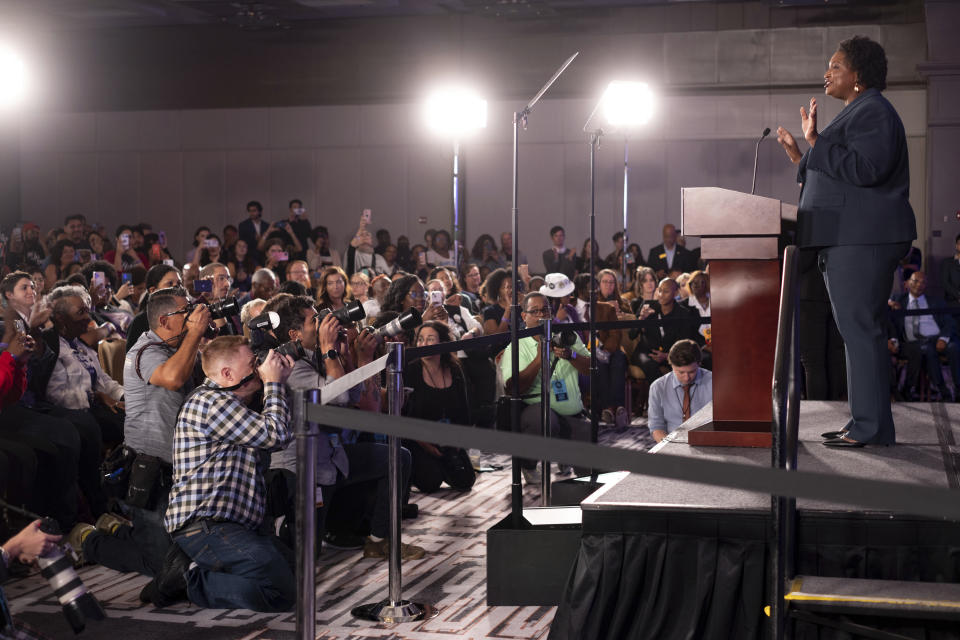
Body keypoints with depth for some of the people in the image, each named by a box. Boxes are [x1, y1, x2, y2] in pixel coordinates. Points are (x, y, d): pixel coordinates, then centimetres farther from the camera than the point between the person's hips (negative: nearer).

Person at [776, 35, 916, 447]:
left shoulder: (873, 111, -9)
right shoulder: (857, 113, 24)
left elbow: (864, 169, -23)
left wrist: (816, 142, -18)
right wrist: (801, 156, 24)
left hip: (862, 239, -11)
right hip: (846, 239, 11)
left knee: (860, 328, -11)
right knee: (858, 330, 11)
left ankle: (870, 427, -9)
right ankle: (866, 423, 15)